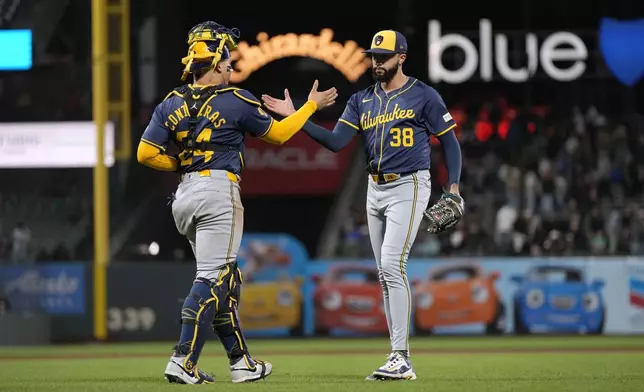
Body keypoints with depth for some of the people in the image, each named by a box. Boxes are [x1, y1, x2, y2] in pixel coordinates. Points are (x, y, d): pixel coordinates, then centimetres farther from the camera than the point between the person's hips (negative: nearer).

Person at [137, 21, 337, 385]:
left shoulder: (171, 104, 8)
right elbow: (278, 134, 8)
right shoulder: (236, 101, -5)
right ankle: (183, 362, -18)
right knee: (212, 279, -9)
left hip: (184, 197, 7)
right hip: (219, 193, -7)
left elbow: (146, 153, 3)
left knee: (226, 280, 14)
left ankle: (242, 363, 16)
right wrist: (311, 106, 21)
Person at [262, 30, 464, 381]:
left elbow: (449, 141, -3)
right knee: (386, 274, 6)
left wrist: (454, 188, -13)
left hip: (409, 187, -7)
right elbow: (336, 142, 0)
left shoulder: (423, 96, -5)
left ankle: (401, 359, -21)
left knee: (392, 265, -19)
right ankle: (399, 362, 10)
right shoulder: (362, 101, 10)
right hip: (376, 190, 7)